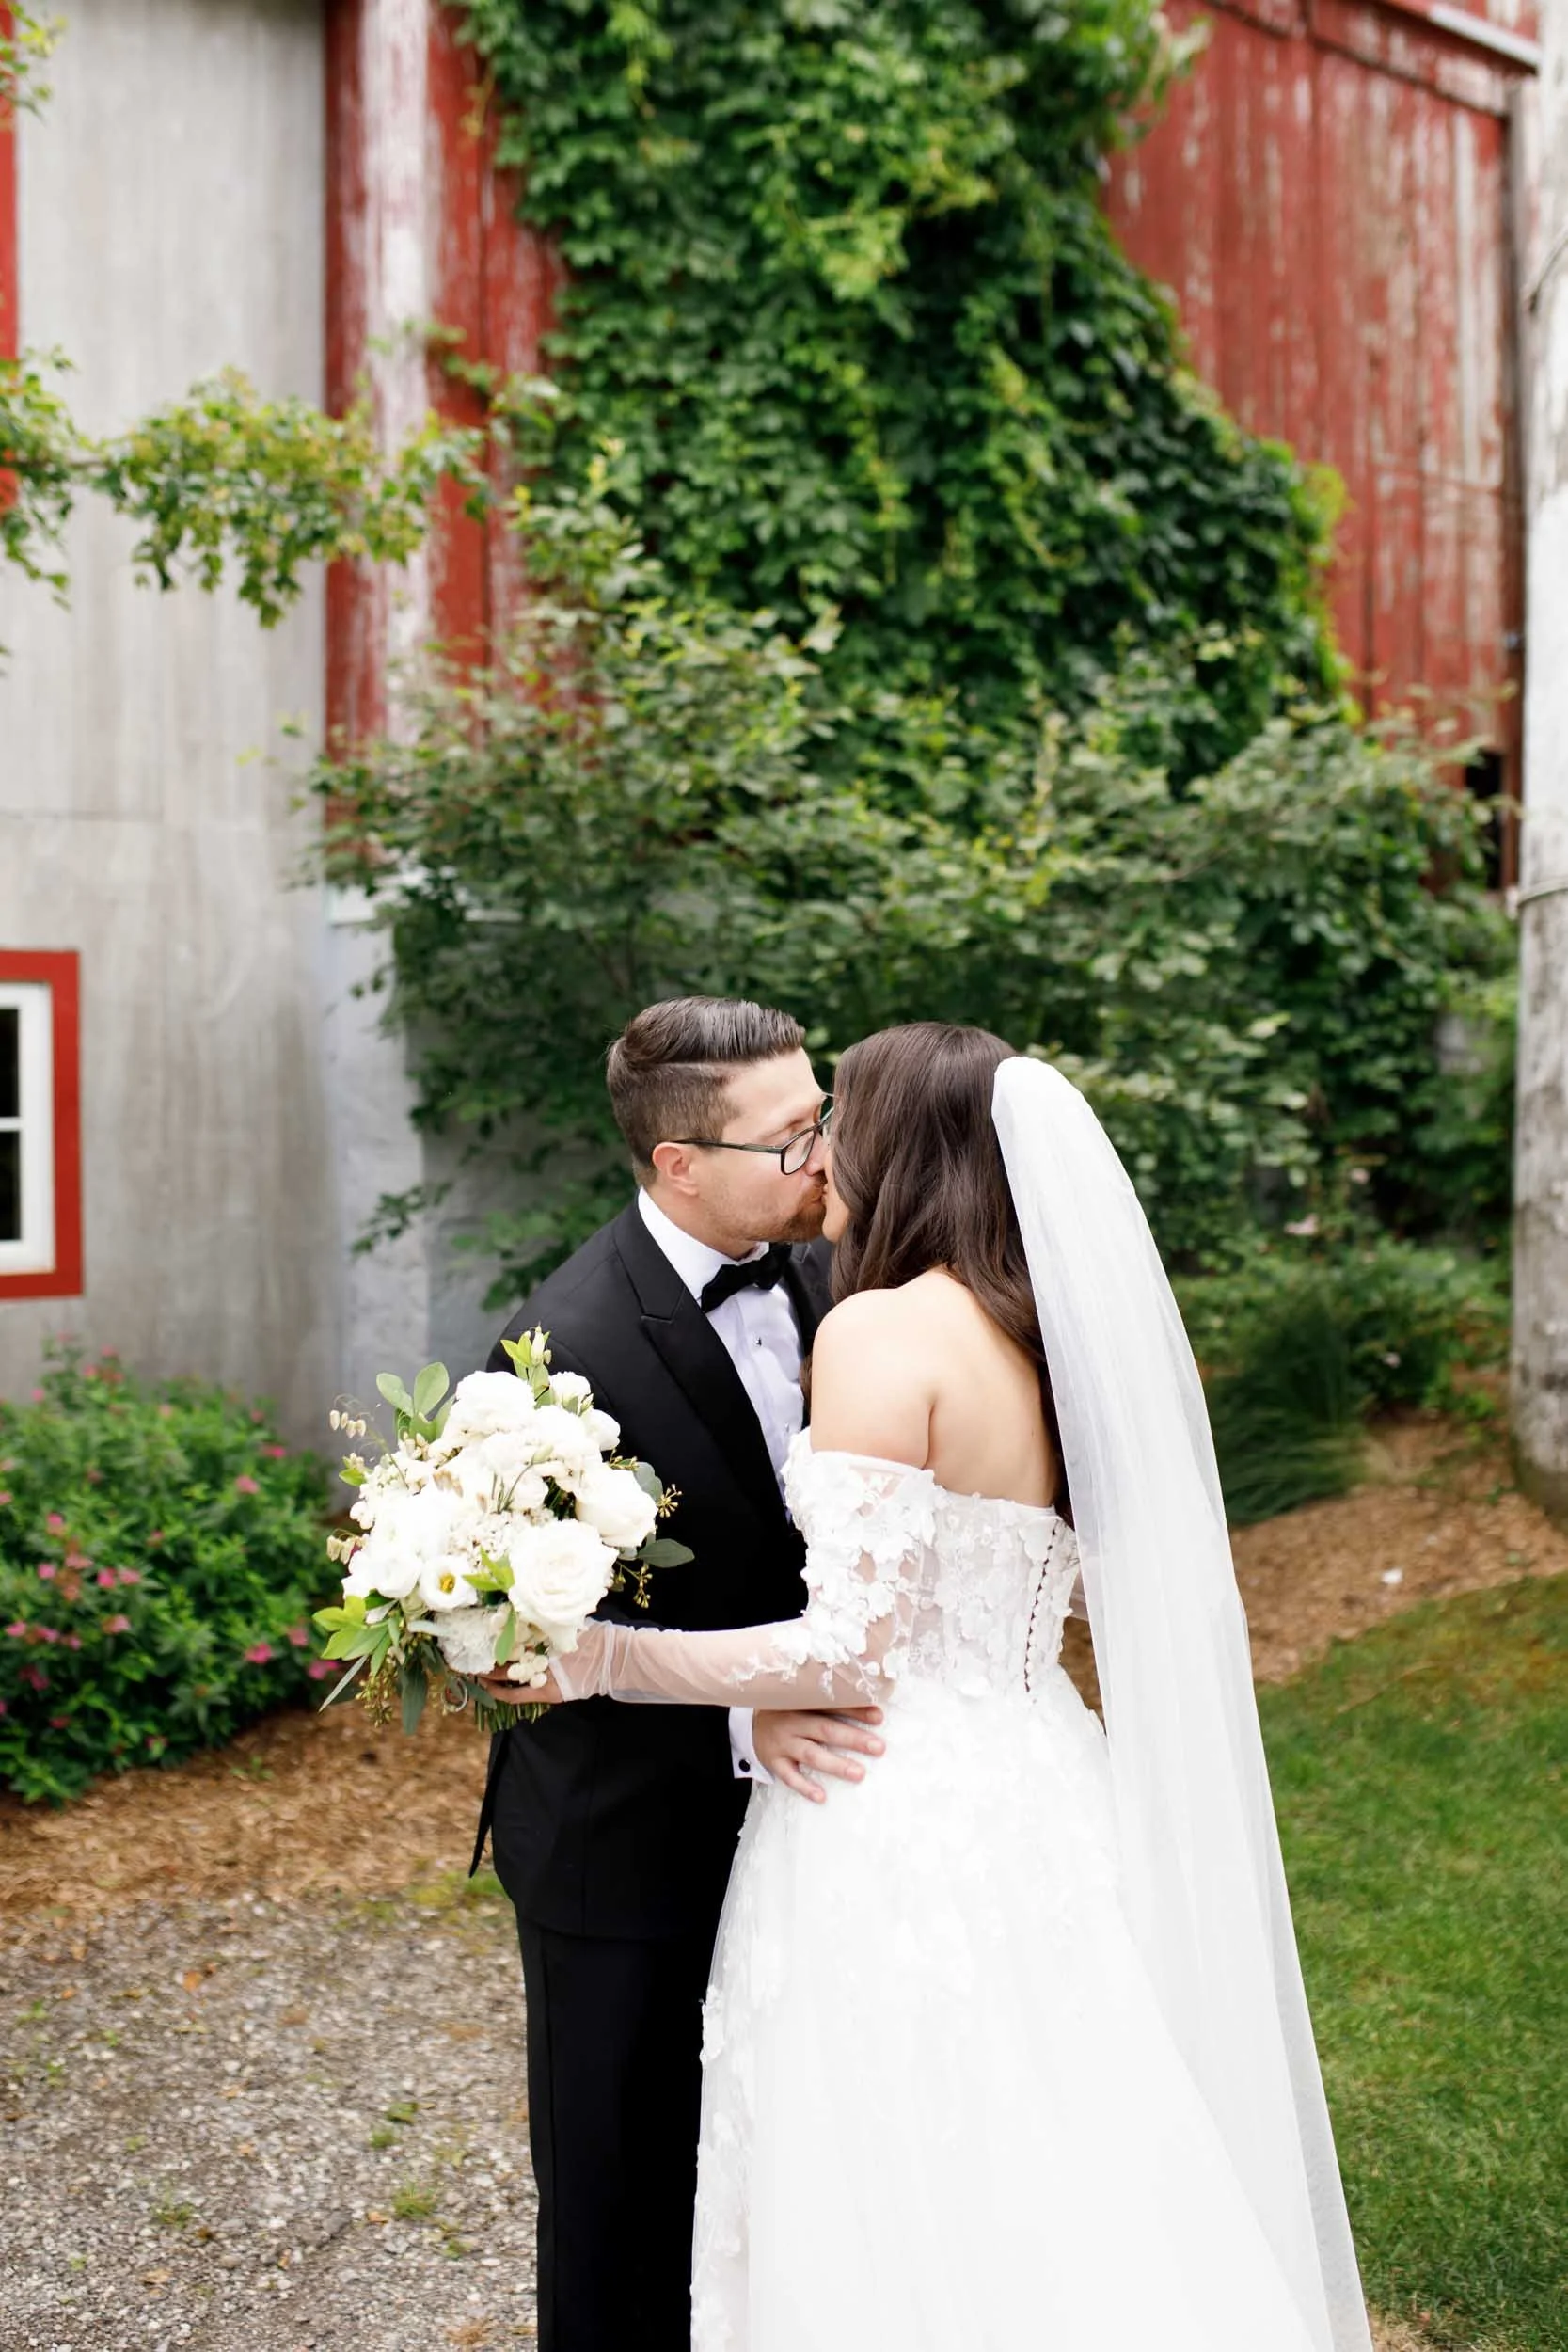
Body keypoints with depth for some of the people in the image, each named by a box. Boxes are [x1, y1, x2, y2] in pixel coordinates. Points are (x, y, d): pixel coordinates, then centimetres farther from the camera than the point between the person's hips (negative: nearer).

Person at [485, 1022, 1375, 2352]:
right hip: (1032, 1789, 8)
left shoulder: (883, 1330, -16)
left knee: (904, 2238, 6)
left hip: (906, 1826, -8)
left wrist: (598, 1659, -14)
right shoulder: (1048, 1334, 8)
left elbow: (853, 1653, -19)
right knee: (1041, 2212, 18)